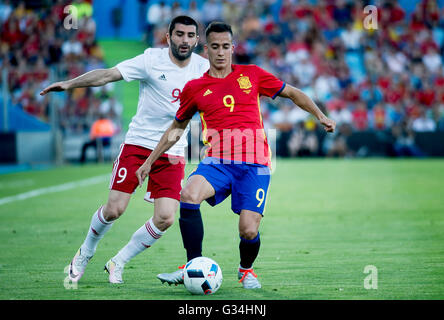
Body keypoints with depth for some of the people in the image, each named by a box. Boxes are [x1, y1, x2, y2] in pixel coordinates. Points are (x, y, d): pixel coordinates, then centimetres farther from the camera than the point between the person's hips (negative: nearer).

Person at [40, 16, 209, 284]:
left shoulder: (202, 67, 1)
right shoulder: (152, 60, -10)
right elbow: (109, 74, -17)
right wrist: (70, 84, -27)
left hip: (173, 153, 3)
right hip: (138, 144, -3)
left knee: (165, 219, -11)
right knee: (114, 209, -8)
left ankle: (118, 263, 10)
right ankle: (85, 254, 23)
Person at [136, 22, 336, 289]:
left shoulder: (252, 75, 8)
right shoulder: (195, 88, 10)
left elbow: (293, 93, 18)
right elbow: (177, 128, 23)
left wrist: (321, 116, 7)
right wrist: (150, 161, 22)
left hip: (254, 164, -1)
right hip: (217, 162, 1)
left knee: (249, 231, -14)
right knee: (189, 195, -31)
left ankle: (246, 270, 23)